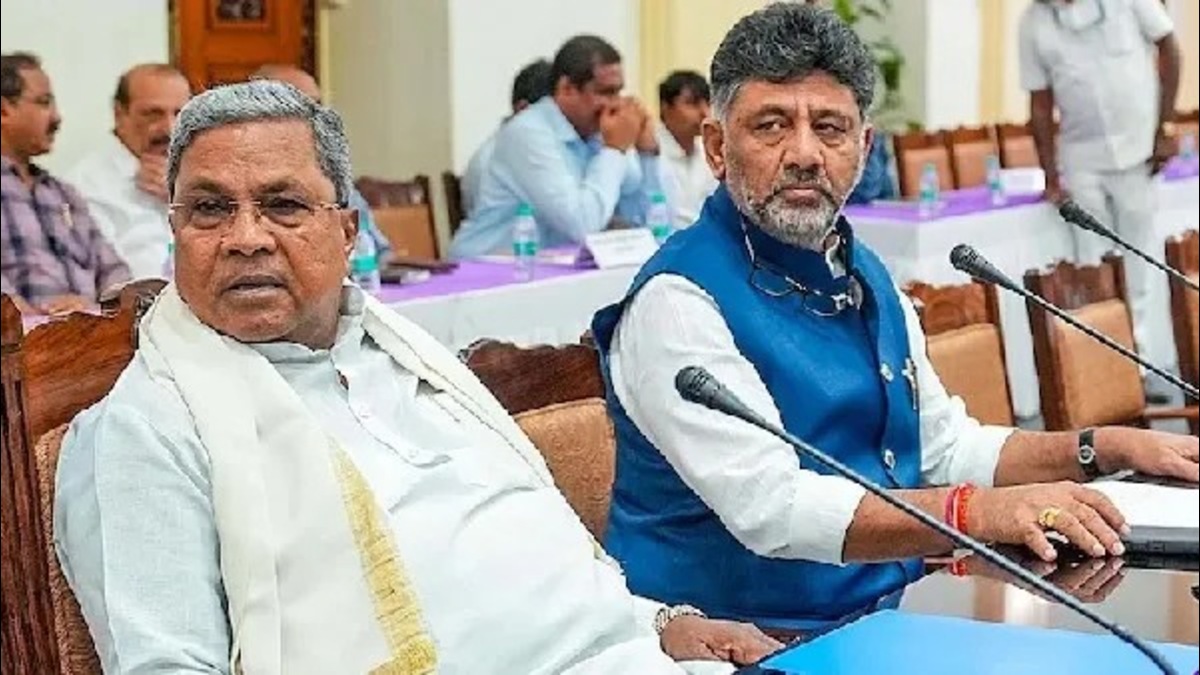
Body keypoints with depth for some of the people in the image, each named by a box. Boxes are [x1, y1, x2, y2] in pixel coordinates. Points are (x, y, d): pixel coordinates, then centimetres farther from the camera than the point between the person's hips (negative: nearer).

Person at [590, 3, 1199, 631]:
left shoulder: (863, 275, 12)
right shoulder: (677, 301, -15)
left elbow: (945, 449, 22)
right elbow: (770, 508, -26)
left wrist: (1102, 450, 9)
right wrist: (979, 513, -34)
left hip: (876, 625, 8)